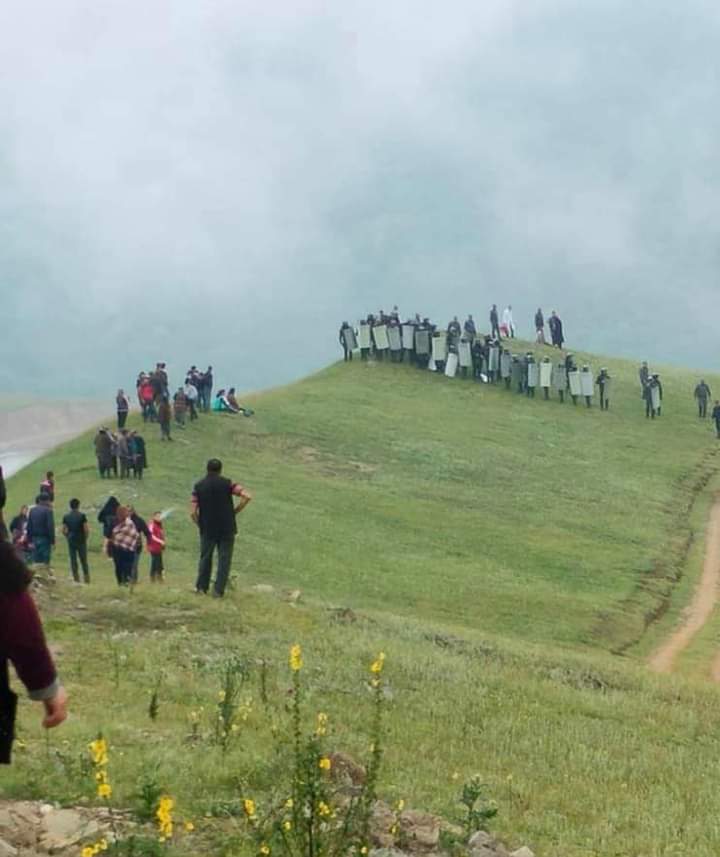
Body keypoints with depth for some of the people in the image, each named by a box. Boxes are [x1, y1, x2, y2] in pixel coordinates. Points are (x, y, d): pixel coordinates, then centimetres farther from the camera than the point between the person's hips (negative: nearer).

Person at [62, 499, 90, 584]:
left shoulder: (66, 517, 0)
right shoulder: (82, 515, -9)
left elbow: (63, 530, 1)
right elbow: (86, 529, -12)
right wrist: (85, 537, 4)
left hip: (71, 541, 2)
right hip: (81, 540, -2)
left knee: (73, 560, 7)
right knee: (83, 560, 6)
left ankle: (76, 578, 6)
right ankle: (86, 578, 7)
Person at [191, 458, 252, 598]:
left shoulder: (199, 486, 0)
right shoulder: (227, 484, -4)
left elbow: (193, 512, -5)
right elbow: (247, 496, -13)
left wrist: (200, 525, 10)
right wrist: (235, 512, -3)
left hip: (207, 529, 2)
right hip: (227, 528, -2)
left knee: (205, 557, 17)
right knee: (224, 559, 4)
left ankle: (201, 587, 18)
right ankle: (218, 590, 0)